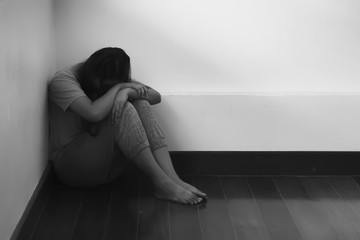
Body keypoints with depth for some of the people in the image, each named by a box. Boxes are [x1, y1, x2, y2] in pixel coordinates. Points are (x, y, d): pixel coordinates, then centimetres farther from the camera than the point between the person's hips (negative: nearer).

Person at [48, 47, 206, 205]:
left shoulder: (109, 79, 6)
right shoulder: (62, 80, -13)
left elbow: (156, 96, -4)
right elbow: (94, 113, -31)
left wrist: (127, 92, -23)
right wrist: (117, 88, -18)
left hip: (107, 165, 7)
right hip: (70, 165, -6)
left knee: (140, 103, -17)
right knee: (123, 109, -28)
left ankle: (172, 178, -31)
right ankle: (162, 183, -31)